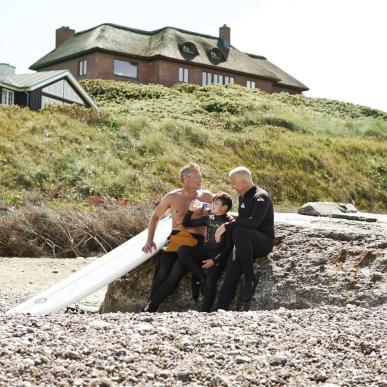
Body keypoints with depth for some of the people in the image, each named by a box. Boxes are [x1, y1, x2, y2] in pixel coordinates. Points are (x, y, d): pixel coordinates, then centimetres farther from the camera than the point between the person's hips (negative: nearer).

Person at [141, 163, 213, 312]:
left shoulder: (207, 197, 11)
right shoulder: (172, 197, 11)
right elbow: (155, 217, 21)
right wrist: (149, 240, 12)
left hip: (196, 242, -1)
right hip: (175, 238, 1)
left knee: (176, 270, -27)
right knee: (163, 271, -25)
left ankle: (151, 306, -21)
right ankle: (149, 309, -17)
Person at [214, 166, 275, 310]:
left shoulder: (261, 197, -12)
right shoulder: (243, 197, 15)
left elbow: (253, 221, -29)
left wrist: (227, 226, -24)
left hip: (264, 242, -7)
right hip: (246, 244, 7)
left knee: (239, 232, -38)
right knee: (230, 275, -20)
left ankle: (250, 279, -27)